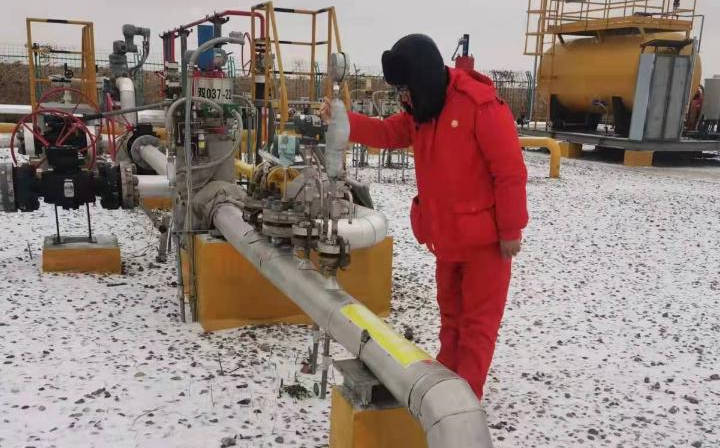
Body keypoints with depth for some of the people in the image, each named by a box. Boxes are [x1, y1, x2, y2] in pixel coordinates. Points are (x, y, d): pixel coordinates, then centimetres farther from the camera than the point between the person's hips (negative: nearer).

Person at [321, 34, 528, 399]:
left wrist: (510, 230, -17)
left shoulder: (482, 106, -23)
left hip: (484, 236, -8)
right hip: (447, 235, 9)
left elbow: (510, 172, -22)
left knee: (479, 318, 3)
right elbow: (388, 134, 9)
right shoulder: (422, 109, 4)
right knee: (451, 311, 19)